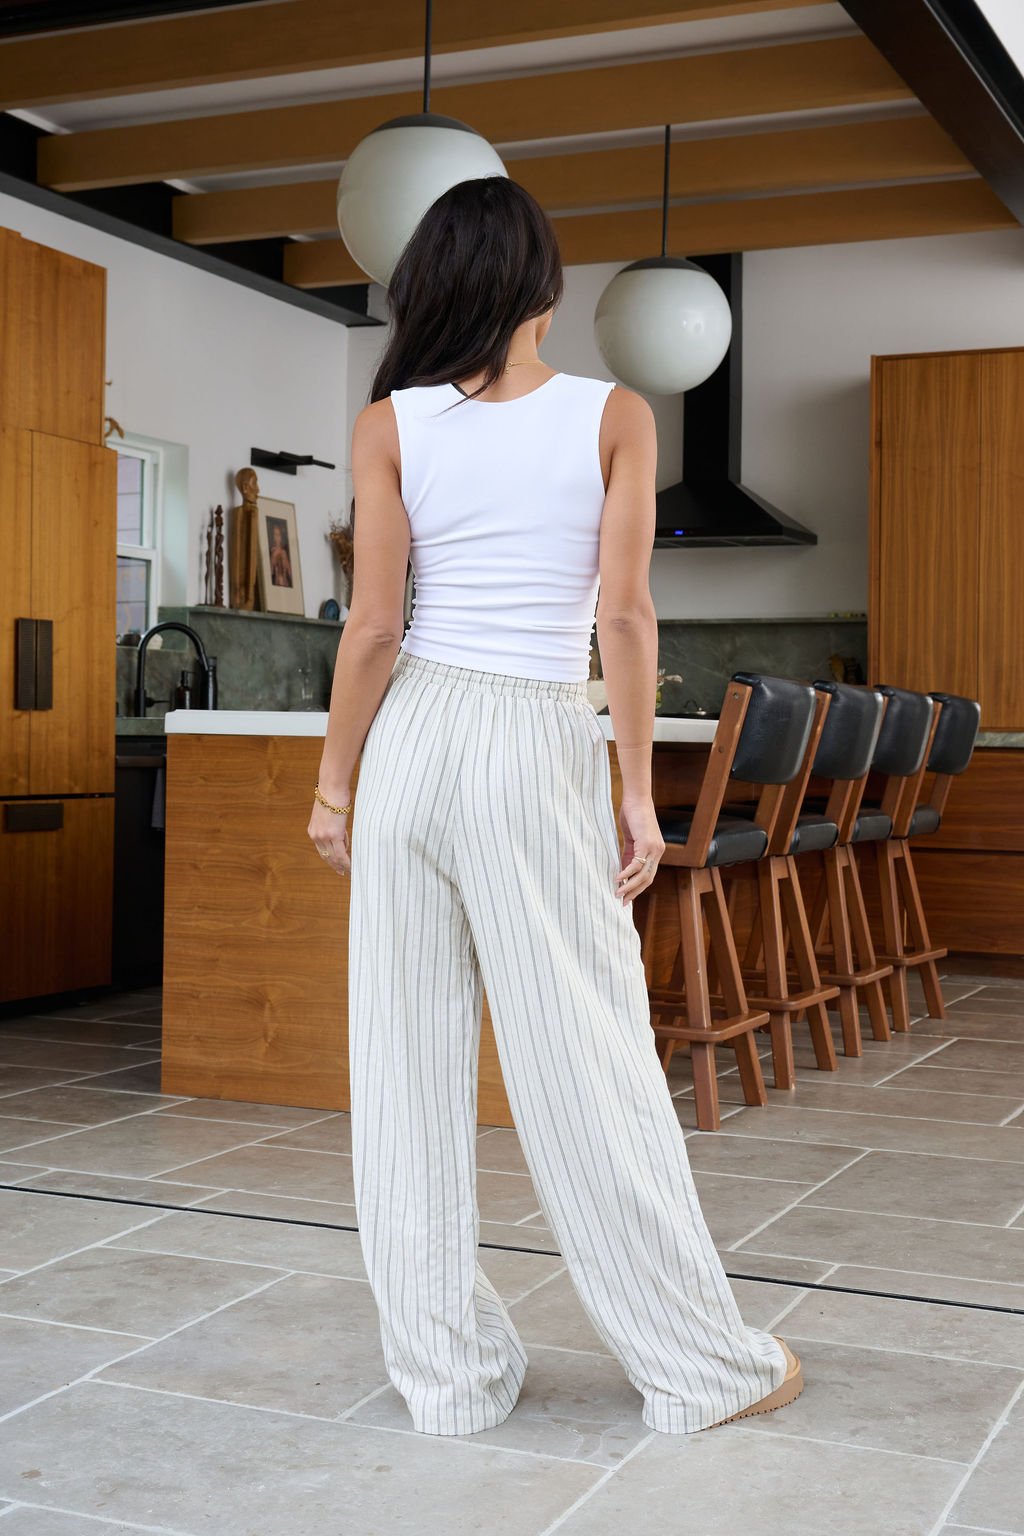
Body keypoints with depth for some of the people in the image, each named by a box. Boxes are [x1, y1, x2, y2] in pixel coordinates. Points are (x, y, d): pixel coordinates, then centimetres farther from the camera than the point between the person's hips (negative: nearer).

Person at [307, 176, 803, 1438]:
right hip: (538, 747, -1)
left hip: (412, 735, 1)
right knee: (587, 1062, 6)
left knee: (410, 1061, 8)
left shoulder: (390, 423, 1)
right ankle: (702, 1363, 17)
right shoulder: (614, 416, 0)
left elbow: (374, 624, -2)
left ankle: (448, 1368, 17)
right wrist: (639, 788, -2)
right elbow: (624, 616, -6)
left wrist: (334, 780, 6)